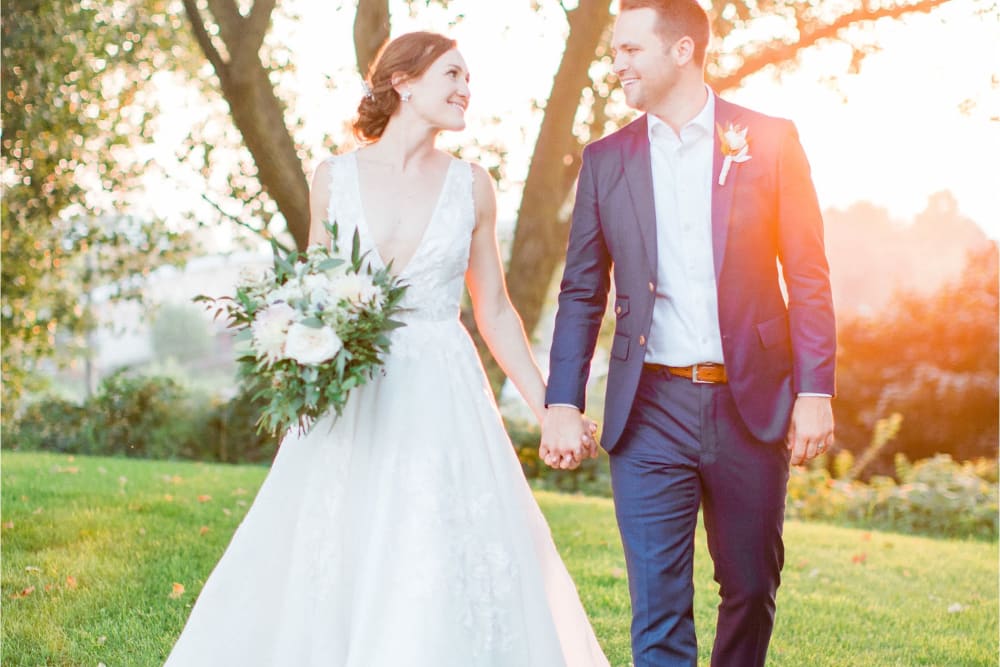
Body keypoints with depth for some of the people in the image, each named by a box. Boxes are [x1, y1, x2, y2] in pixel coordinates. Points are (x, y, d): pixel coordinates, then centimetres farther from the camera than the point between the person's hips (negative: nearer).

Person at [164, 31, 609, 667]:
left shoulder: (471, 184, 4)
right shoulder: (335, 177, 3)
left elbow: (494, 310, 9)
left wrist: (548, 406, 5)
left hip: (442, 403, 0)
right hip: (352, 403, 0)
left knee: (447, 577, -2)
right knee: (327, 576, 4)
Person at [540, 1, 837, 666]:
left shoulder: (770, 139, 1)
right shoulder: (606, 159, 7)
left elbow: (809, 278, 0)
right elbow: (582, 293, 8)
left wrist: (815, 391, -7)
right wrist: (562, 403, 0)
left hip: (752, 404, 0)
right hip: (650, 410, 1)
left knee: (752, 588, 13)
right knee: (658, 606, -1)